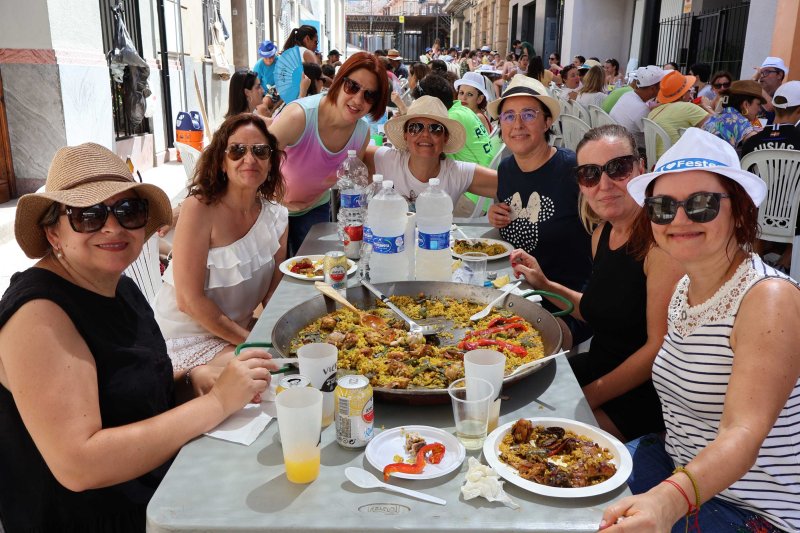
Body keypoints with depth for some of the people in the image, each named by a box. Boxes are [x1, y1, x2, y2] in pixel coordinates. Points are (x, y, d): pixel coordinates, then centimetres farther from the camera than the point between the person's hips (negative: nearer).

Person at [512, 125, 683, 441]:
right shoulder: (602, 234, 4)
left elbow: (661, 345, -22)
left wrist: (590, 396, -19)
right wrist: (545, 285, 5)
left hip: (644, 393, -7)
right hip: (597, 365, 8)